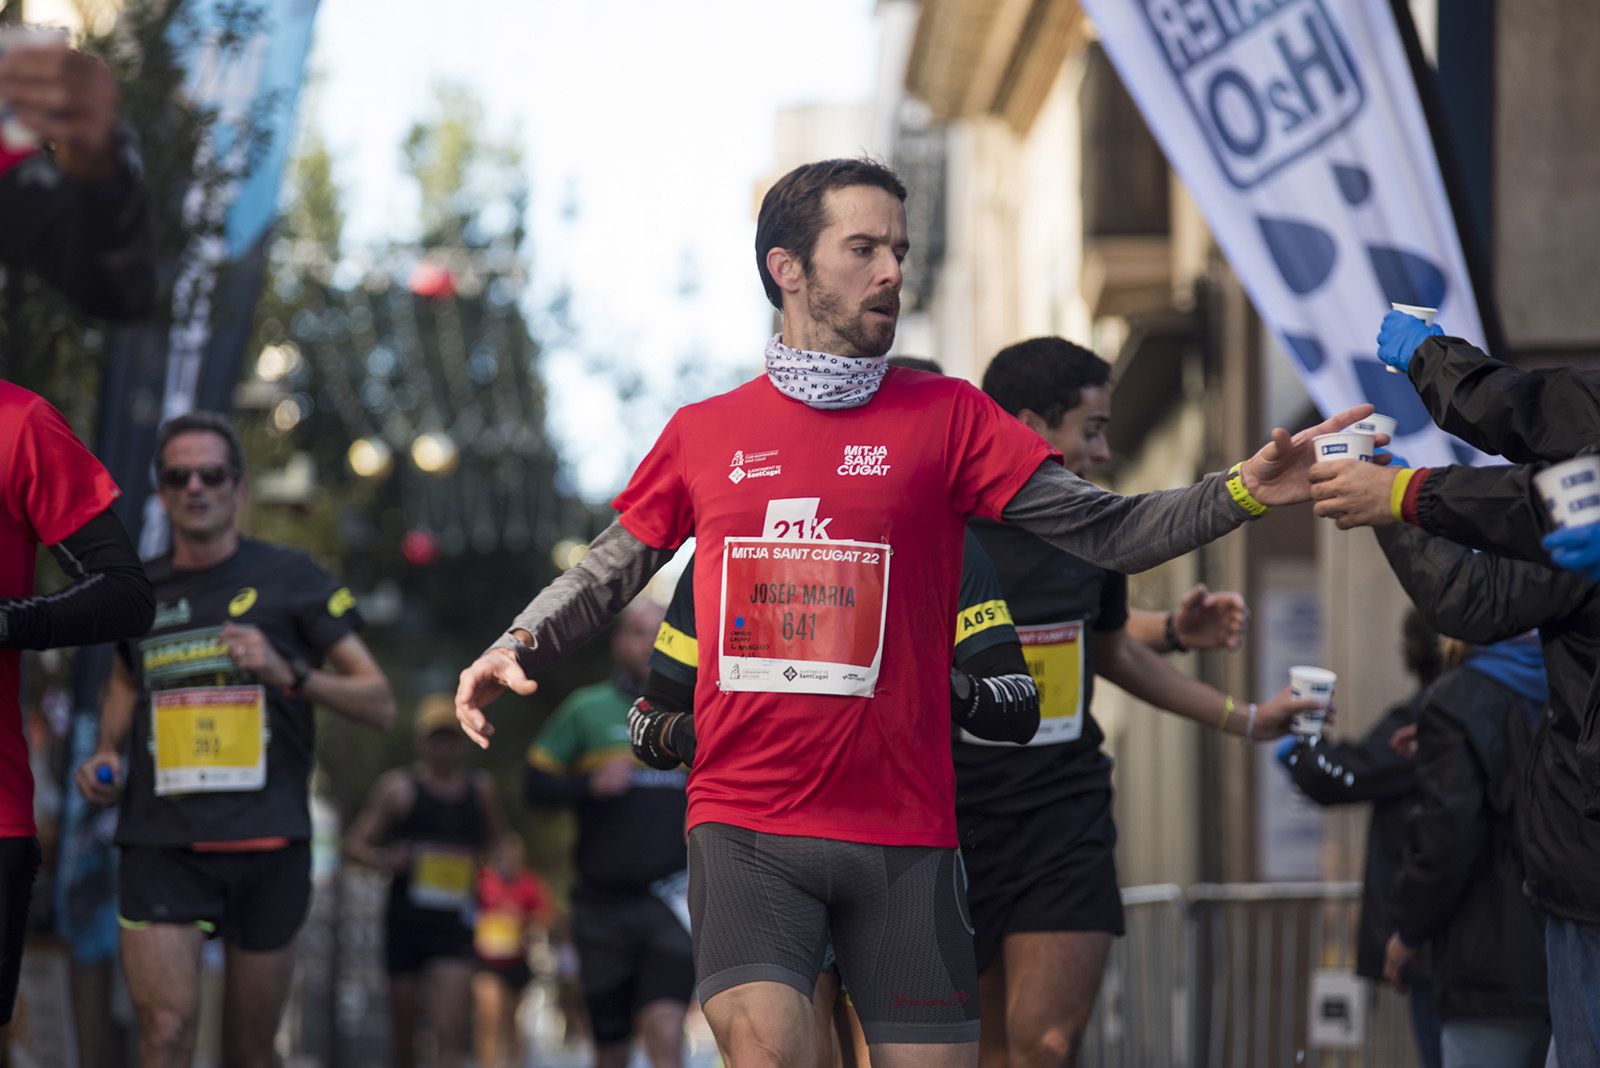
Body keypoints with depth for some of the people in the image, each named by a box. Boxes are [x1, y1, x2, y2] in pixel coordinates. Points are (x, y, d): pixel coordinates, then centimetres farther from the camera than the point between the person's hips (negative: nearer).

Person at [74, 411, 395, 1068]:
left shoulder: (290, 580, 3)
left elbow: (380, 705, 1)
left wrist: (287, 673, -15)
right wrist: (107, 752, 13)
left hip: (268, 841, -1)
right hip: (162, 843, 1)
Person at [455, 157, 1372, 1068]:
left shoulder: (946, 417, 6)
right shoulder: (703, 434, 9)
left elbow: (1103, 529, -1)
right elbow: (609, 573, 22)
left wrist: (1242, 493, -15)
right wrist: (518, 647, 6)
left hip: (904, 830, 1)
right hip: (744, 822, -1)